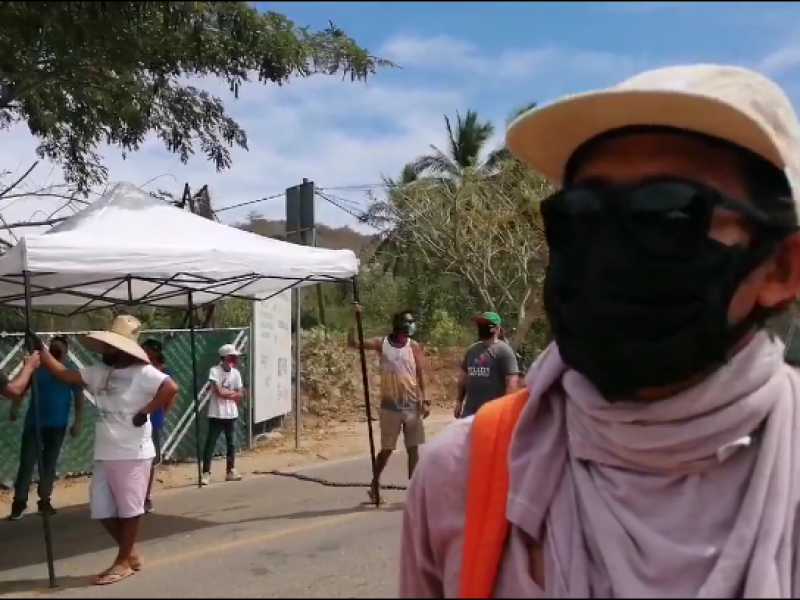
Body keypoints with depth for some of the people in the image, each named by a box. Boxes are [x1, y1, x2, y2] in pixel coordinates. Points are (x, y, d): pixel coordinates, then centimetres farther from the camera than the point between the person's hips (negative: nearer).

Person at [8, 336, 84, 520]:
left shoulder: (72, 370, -2)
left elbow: (79, 397, -1)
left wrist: (77, 422, -6)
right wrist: (15, 406, -10)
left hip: (57, 424, 0)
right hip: (34, 422, 0)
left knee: (49, 463, 8)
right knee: (26, 462, -5)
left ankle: (44, 500, 17)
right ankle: (20, 502, 0)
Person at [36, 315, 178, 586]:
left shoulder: (142, 372, -14)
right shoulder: (98, 372, 8)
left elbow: (171, 388, -28)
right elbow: (63, 374, 10)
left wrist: (145, 412, -22)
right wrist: (40, 350, 3)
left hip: (133, 454, -8)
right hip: (104, 454, 8)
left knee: (129, 508, 4)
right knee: (101, 509, 13)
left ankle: (123, 562, 17)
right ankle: (130, 553, 29)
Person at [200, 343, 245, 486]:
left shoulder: (236, 373, 4)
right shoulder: (214, 371, -12)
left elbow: (240, 394, 6)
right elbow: (219, 391, -21)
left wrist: (226, 394, -7)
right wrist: (233, 393, -6)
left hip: (231, 414, 6)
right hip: (216, 415, -6)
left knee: (231, 443, 12)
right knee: (210, 444, -3)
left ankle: (231, 471, 23)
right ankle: (206, 473, 1)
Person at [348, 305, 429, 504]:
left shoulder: (414, 347, -1)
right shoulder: (381, 343, -4)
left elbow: (421, 375, 0)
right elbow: (353, 343, -10)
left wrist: (424, 400, -6)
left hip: (412, 405, 1)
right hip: (390, 405, -1)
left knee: (414, 448, 4)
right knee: (387, 449, 6)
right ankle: (374, 485, 23)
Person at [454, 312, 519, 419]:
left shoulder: (503, 350, -9)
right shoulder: (472, 349, 12)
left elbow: (511, 381, -16)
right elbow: (463, 376, 21)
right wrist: (459, 401, 19)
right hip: (470, 410, 7)